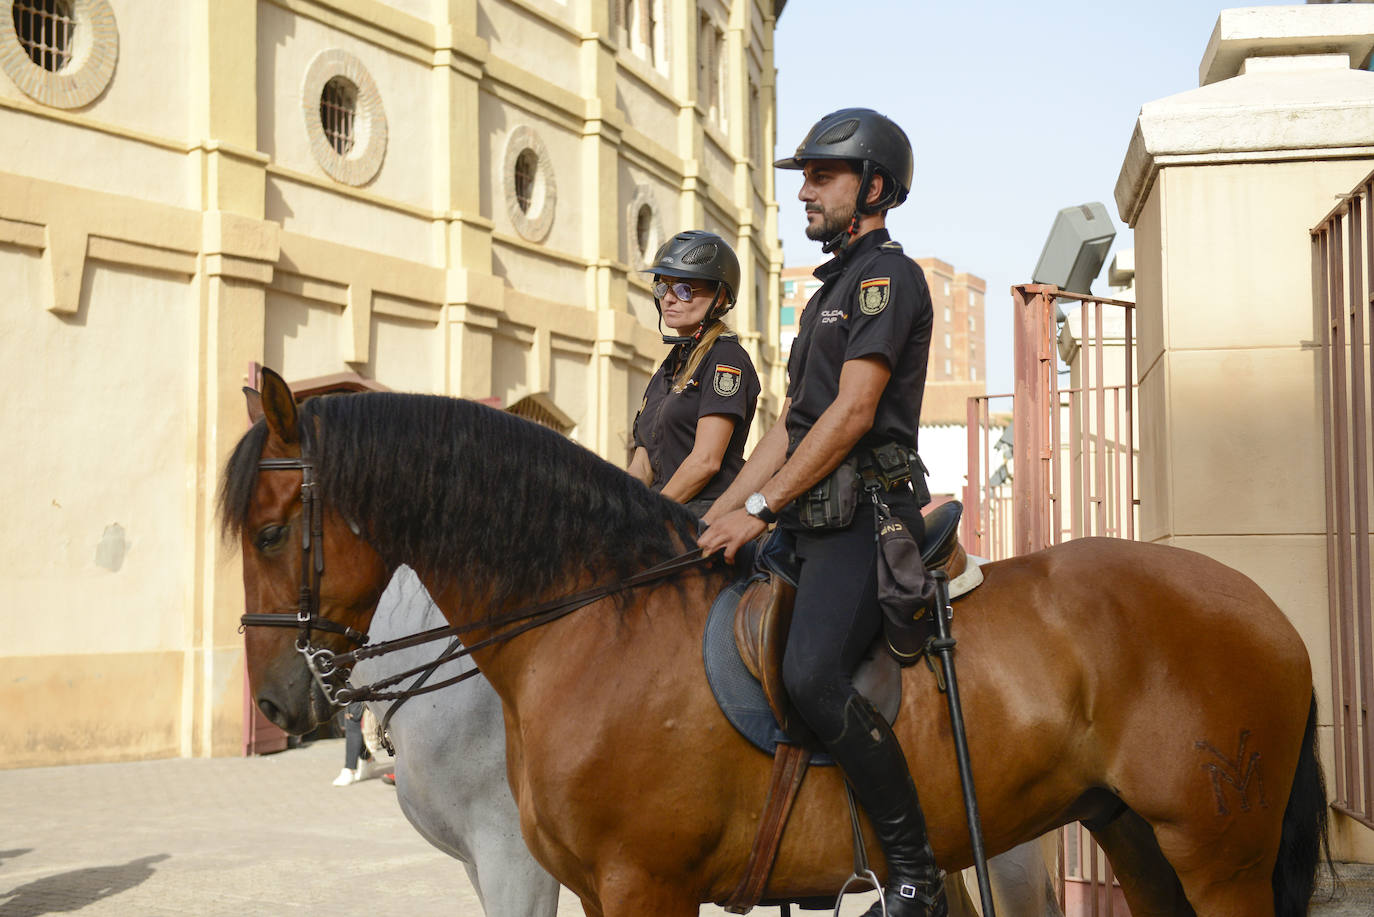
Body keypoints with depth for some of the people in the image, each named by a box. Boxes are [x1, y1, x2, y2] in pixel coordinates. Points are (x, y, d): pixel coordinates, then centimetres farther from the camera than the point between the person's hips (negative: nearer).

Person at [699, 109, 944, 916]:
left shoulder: (887, 275, -5)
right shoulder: (834, 289, 25)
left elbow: (853, 411, -15)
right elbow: (792, 425, 23)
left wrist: (760, 508, -17)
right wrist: (718, 517, 16)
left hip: (866, 516, -11)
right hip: (813, 520, 11)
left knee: (810, 673, -29)